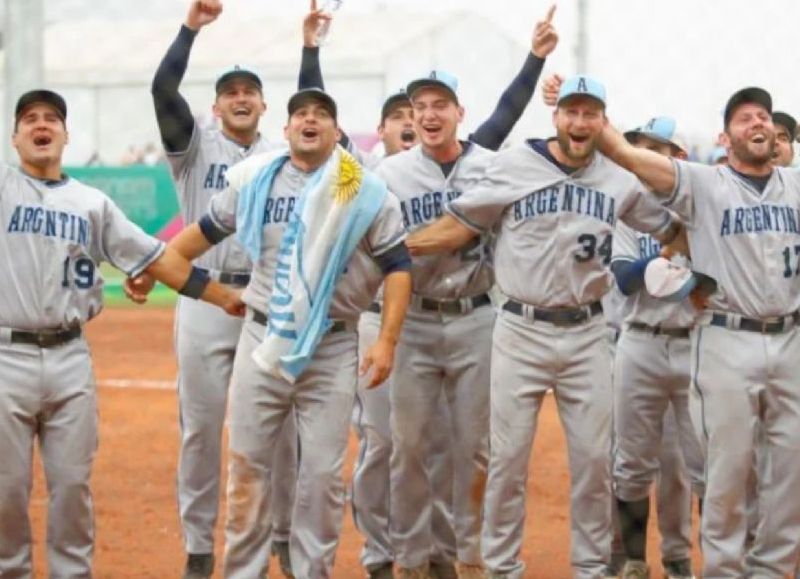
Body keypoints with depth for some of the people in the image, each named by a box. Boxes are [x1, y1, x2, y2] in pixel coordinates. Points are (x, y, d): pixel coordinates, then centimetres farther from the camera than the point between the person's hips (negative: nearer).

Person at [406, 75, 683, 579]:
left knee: (593, 458, 6)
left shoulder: (620, 180, 4)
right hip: (522, 331, -2)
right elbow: (460, 227, -2)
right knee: (508, 456, 2)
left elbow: (675, 231, 15)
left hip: (586, 335, 2)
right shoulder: (513, 166, -4)